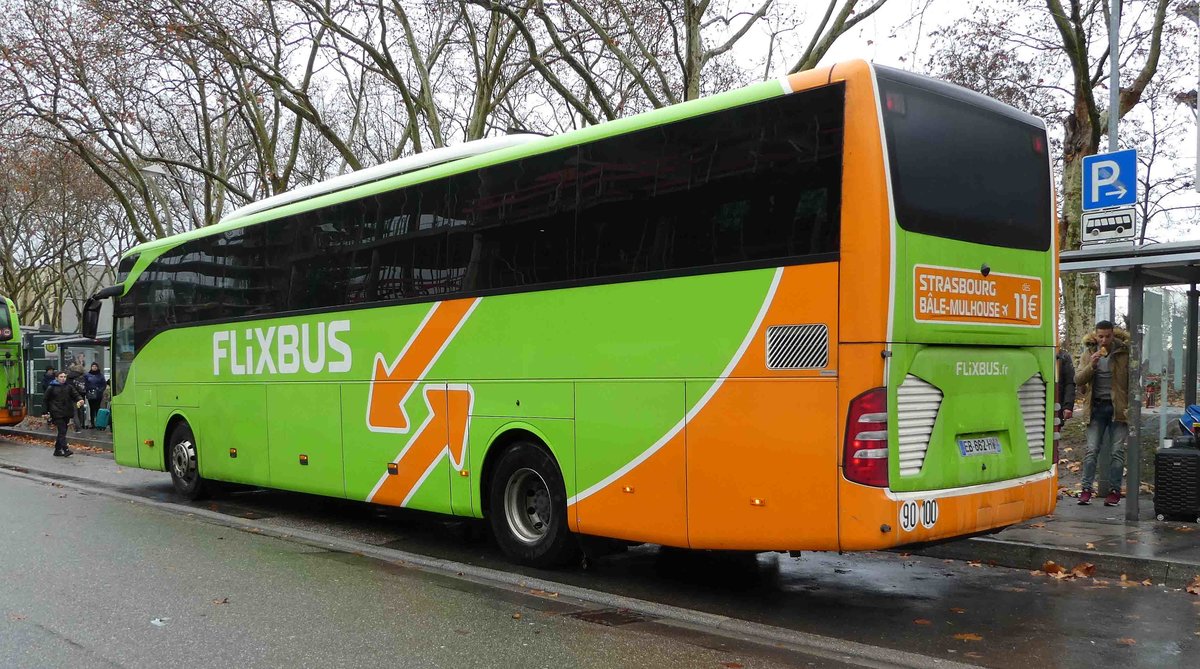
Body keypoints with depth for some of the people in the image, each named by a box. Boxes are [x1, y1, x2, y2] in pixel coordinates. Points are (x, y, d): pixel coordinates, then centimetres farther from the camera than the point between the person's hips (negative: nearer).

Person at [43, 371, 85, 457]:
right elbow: (46, 400, 8)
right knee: (62, 431, -14)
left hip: (67, 413, 4)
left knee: (62, 432, 10)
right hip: (57, 413, -4)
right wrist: (47, 412, 6)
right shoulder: (51, 388, 1)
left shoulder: (69, 387, 10)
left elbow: (75, 395, 3)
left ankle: (57, 450, 20)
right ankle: (65, 450, -20)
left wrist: (80, 400, -20)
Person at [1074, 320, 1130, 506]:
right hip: (1097, 406, 2)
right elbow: (1078, 379, -1)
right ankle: (1086, 489, 1)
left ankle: (1115, 491, 7)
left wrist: (1131, 405, -8)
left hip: (1118, 406, -1)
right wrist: (1091, 365, -18)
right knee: (1092, 449, -1)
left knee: (1117, 451, 0)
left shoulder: (1124, 352, -2)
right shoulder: (1088, 353, 5)